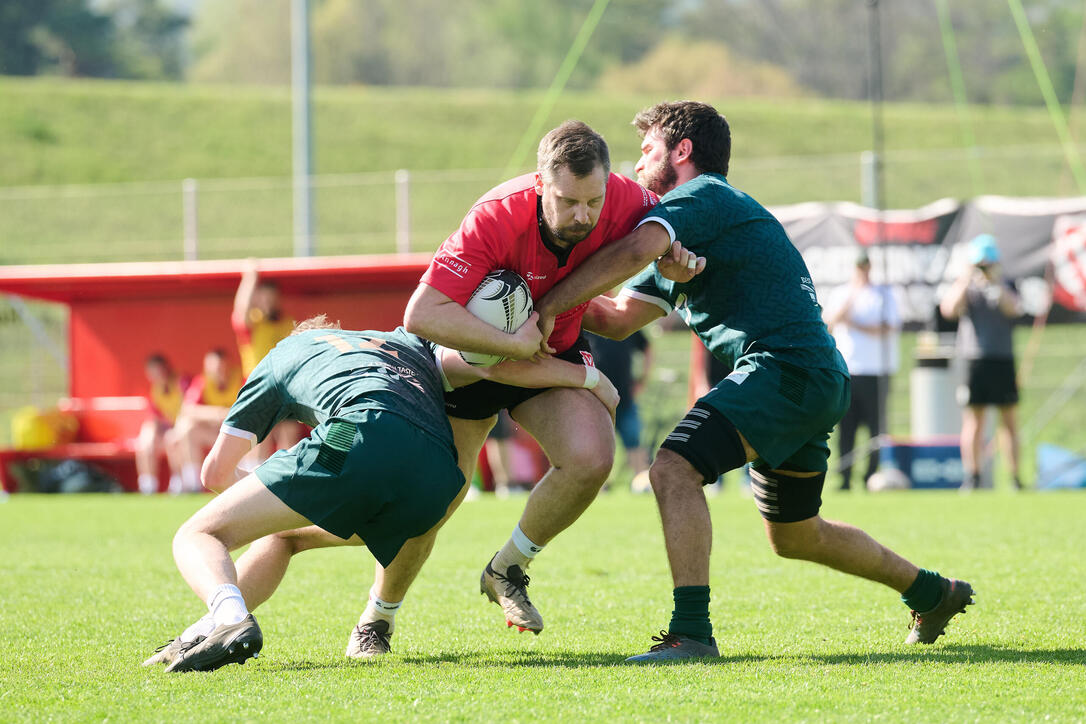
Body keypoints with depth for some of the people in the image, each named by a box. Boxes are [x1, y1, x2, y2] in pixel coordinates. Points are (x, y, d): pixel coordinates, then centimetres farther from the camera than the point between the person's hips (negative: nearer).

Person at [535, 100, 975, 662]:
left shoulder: (702, 196, -5)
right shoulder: (681, 233, 25)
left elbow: (636, 250, -24)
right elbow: (620, 317, 18)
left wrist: (547, 305, -23)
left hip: (787, 366, -11)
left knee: (673, 468, -22)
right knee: (793, 536, 24)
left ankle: (691, 632, -27)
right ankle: (932, 593, 41)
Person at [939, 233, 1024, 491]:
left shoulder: (1007, 286, 9)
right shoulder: (965, 286, 9)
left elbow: (1014, 309, -10)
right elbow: (949, 310, -8)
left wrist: (995, 282, -16)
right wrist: (965, 282, -12)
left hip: (1003, 361, 0)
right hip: (974, 361, 0)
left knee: (1009, 419, 3)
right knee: (973, 419, -2)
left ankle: (1015, 477, 7)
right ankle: (972, 475, 2)